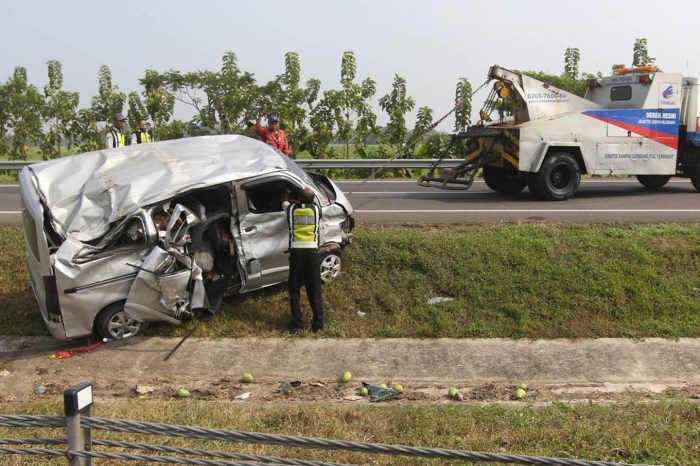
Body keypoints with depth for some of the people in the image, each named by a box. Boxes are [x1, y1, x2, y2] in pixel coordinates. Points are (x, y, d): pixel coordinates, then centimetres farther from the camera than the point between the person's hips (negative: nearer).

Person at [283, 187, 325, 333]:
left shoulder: (292, 208, 7)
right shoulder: (316, 209, 7)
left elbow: (285, 202, 32)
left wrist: (294, 201, 51)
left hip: (296, 251, 0)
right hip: (312, 251, 1)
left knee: (294, 290, 7)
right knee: (314, 289, 8)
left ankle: (296, 324, 4)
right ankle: (318, 322, 9)